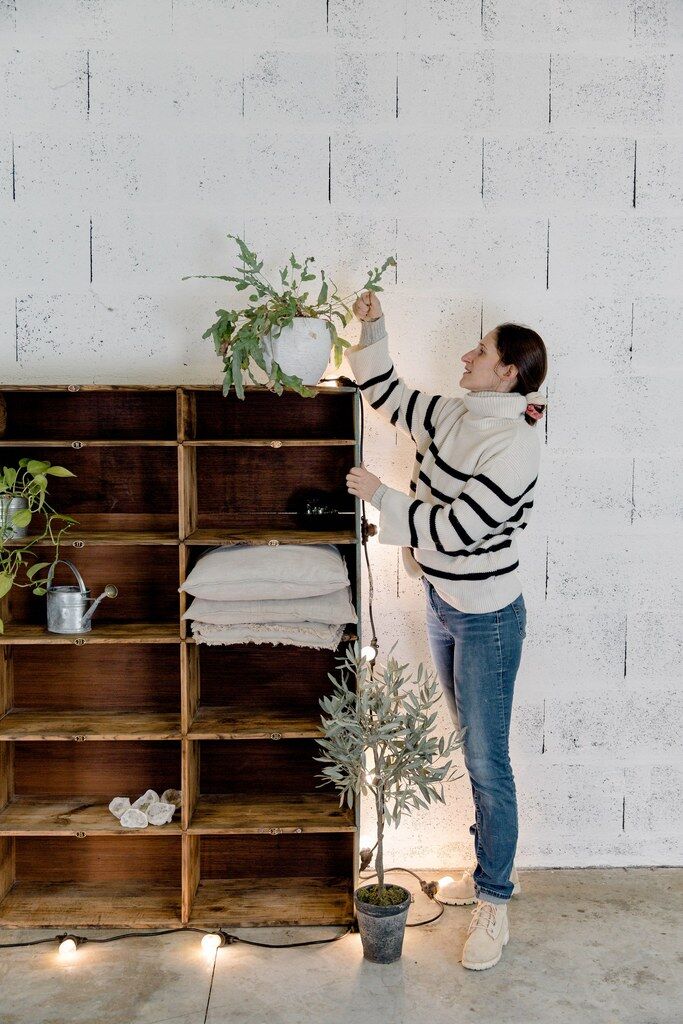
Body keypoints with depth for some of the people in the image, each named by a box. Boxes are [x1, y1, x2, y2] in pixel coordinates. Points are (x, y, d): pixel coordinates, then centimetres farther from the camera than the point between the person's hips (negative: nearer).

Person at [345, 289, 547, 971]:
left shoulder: (515, 443, -22)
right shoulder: (453, 416, 2)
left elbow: (456, 528, -25)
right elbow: (386, 396, 16)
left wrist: (380, 496, -18)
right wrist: (371, 332, 5)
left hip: (486, 618, -8)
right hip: (442, 605, 8)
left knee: (487, 761, 1)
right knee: (472, 748, 20)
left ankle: (493, 902, 17)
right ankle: (490, 866, 37)